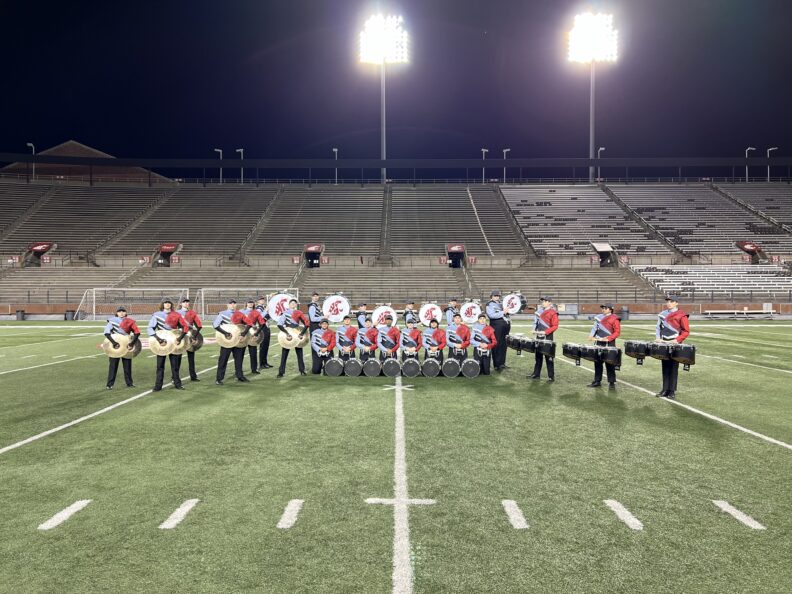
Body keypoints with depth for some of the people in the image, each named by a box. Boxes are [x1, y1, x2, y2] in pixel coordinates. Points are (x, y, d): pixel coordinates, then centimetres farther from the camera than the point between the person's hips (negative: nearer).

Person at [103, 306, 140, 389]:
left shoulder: (129, 321, 0)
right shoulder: (112, 321, -6)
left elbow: (137, 332, -2)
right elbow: (106, 333, -15)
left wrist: (132, 343, -12)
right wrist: (113, 343, -24)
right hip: (115, 346, -2)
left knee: (127, 365, 9)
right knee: (113, 365, 1)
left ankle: (129, 383, 20)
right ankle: (110, 384, 7)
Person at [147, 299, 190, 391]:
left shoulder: (176, 315, 1)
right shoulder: (156, 315, -2)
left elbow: (185, 326, 3)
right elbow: (150, 329, -7)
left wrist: (180, 337, -10)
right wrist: (157, 338, -20)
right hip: (161, 342, -1)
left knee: (175, 364, 8)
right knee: (160, 366, 3)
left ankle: (177, 384, 17)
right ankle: (158, 386, 9)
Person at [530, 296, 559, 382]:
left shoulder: (553, 313, -10)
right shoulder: (540, 311, 11)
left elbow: (555, 326, -14)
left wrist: (545, 332, -22)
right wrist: (535, 330, 4)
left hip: (547, 337, -7)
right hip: (539, 336, 7)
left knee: (548, 357, -3)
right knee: (538, 356, 13)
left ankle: (551, 376, 4)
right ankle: (536, 374, 22)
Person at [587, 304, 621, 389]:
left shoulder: (614, 319, -7)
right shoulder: (599, 317, 10)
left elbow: (617, 332, -10)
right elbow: (595, 328, 15)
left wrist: (608, 338, -21)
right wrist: (591, 335, -4)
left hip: (609, 344, -6)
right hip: (598, 343, 6)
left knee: (609, 364, -1)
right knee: (597, 363, 11)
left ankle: (612, 383, 6)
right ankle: (597, 381, 20)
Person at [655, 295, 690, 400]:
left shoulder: (681, 315, -6)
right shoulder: (662, 314, 8)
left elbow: (686, 331, -6)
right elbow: (659, 327, 15)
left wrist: (677, 340, -18)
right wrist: (658, 338, -1)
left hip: (675, 346, -5)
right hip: (664, 345, 5)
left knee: (673, 369, 1)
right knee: (665, 368, 9)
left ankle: (672, 391, 6)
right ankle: (665, 389, 16)